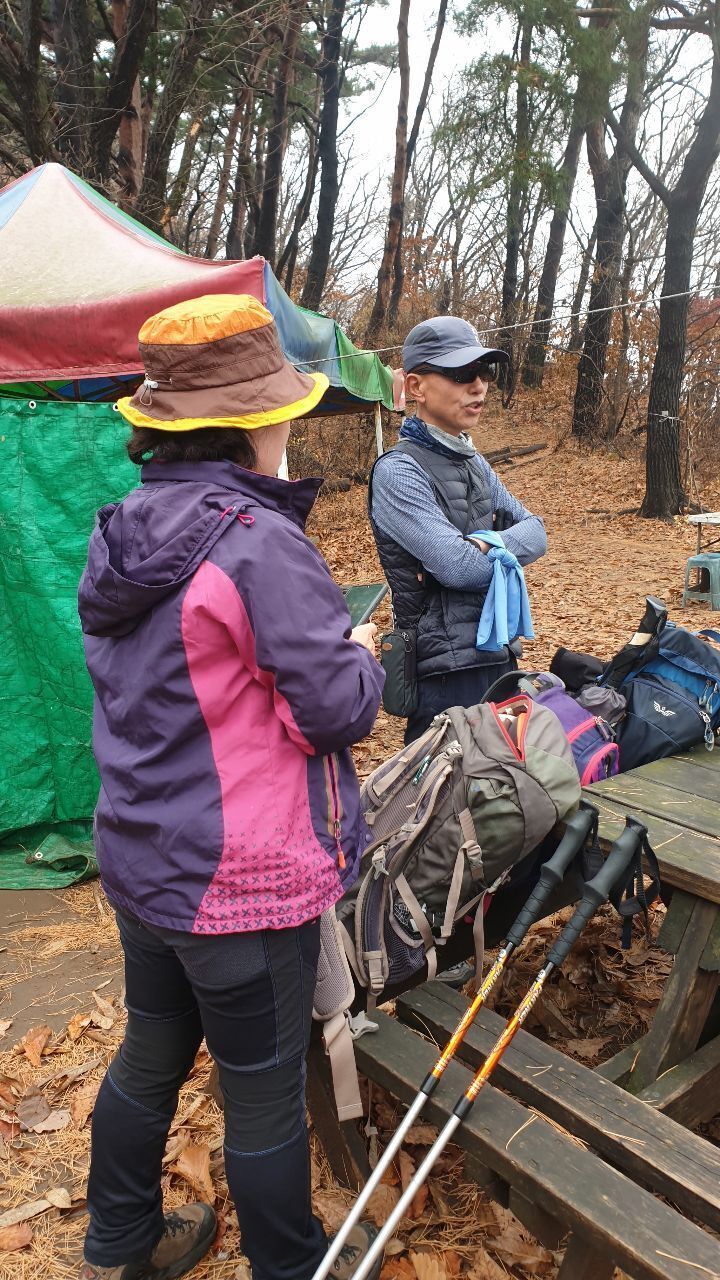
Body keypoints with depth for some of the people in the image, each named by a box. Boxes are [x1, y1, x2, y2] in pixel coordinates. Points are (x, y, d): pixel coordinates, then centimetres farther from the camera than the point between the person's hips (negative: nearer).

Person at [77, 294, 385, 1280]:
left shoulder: (125, 533, 2)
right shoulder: (259, 543, -24)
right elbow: (339, 710, -20)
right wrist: (361, 654, 1)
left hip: (140, 862, 8)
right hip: (243, 881, -8)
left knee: (151, 1054, 27)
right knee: (264, 1091, 14)